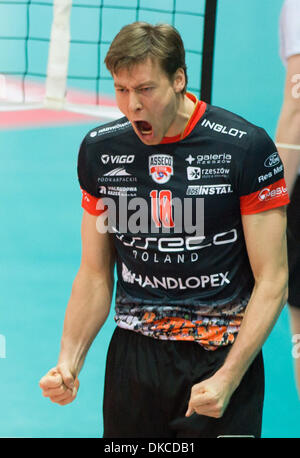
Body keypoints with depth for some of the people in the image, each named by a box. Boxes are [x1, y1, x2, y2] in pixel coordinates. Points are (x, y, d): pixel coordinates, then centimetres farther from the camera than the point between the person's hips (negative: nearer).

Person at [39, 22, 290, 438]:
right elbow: (95, 274, 9)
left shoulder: (246, 147, -11)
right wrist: (69, 363, -5)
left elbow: (271, 280, -9)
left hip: (222, 357, -3)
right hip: (132, 357, 3)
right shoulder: (99, 149, 2)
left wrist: (228, 379, -18)